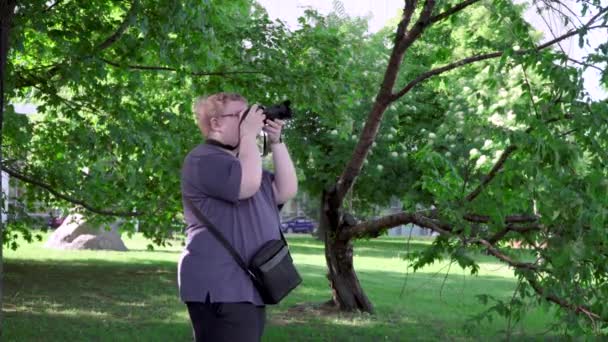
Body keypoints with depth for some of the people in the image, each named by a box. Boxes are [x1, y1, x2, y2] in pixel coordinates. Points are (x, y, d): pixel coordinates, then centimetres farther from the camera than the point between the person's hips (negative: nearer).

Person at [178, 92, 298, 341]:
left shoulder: (244, 160, 24)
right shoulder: (203, 160, -8)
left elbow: (286, 191, 14)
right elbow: (247, 185, -24)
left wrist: (276, 142, 7)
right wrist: (249, 135, -12)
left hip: (247, 286, 10)